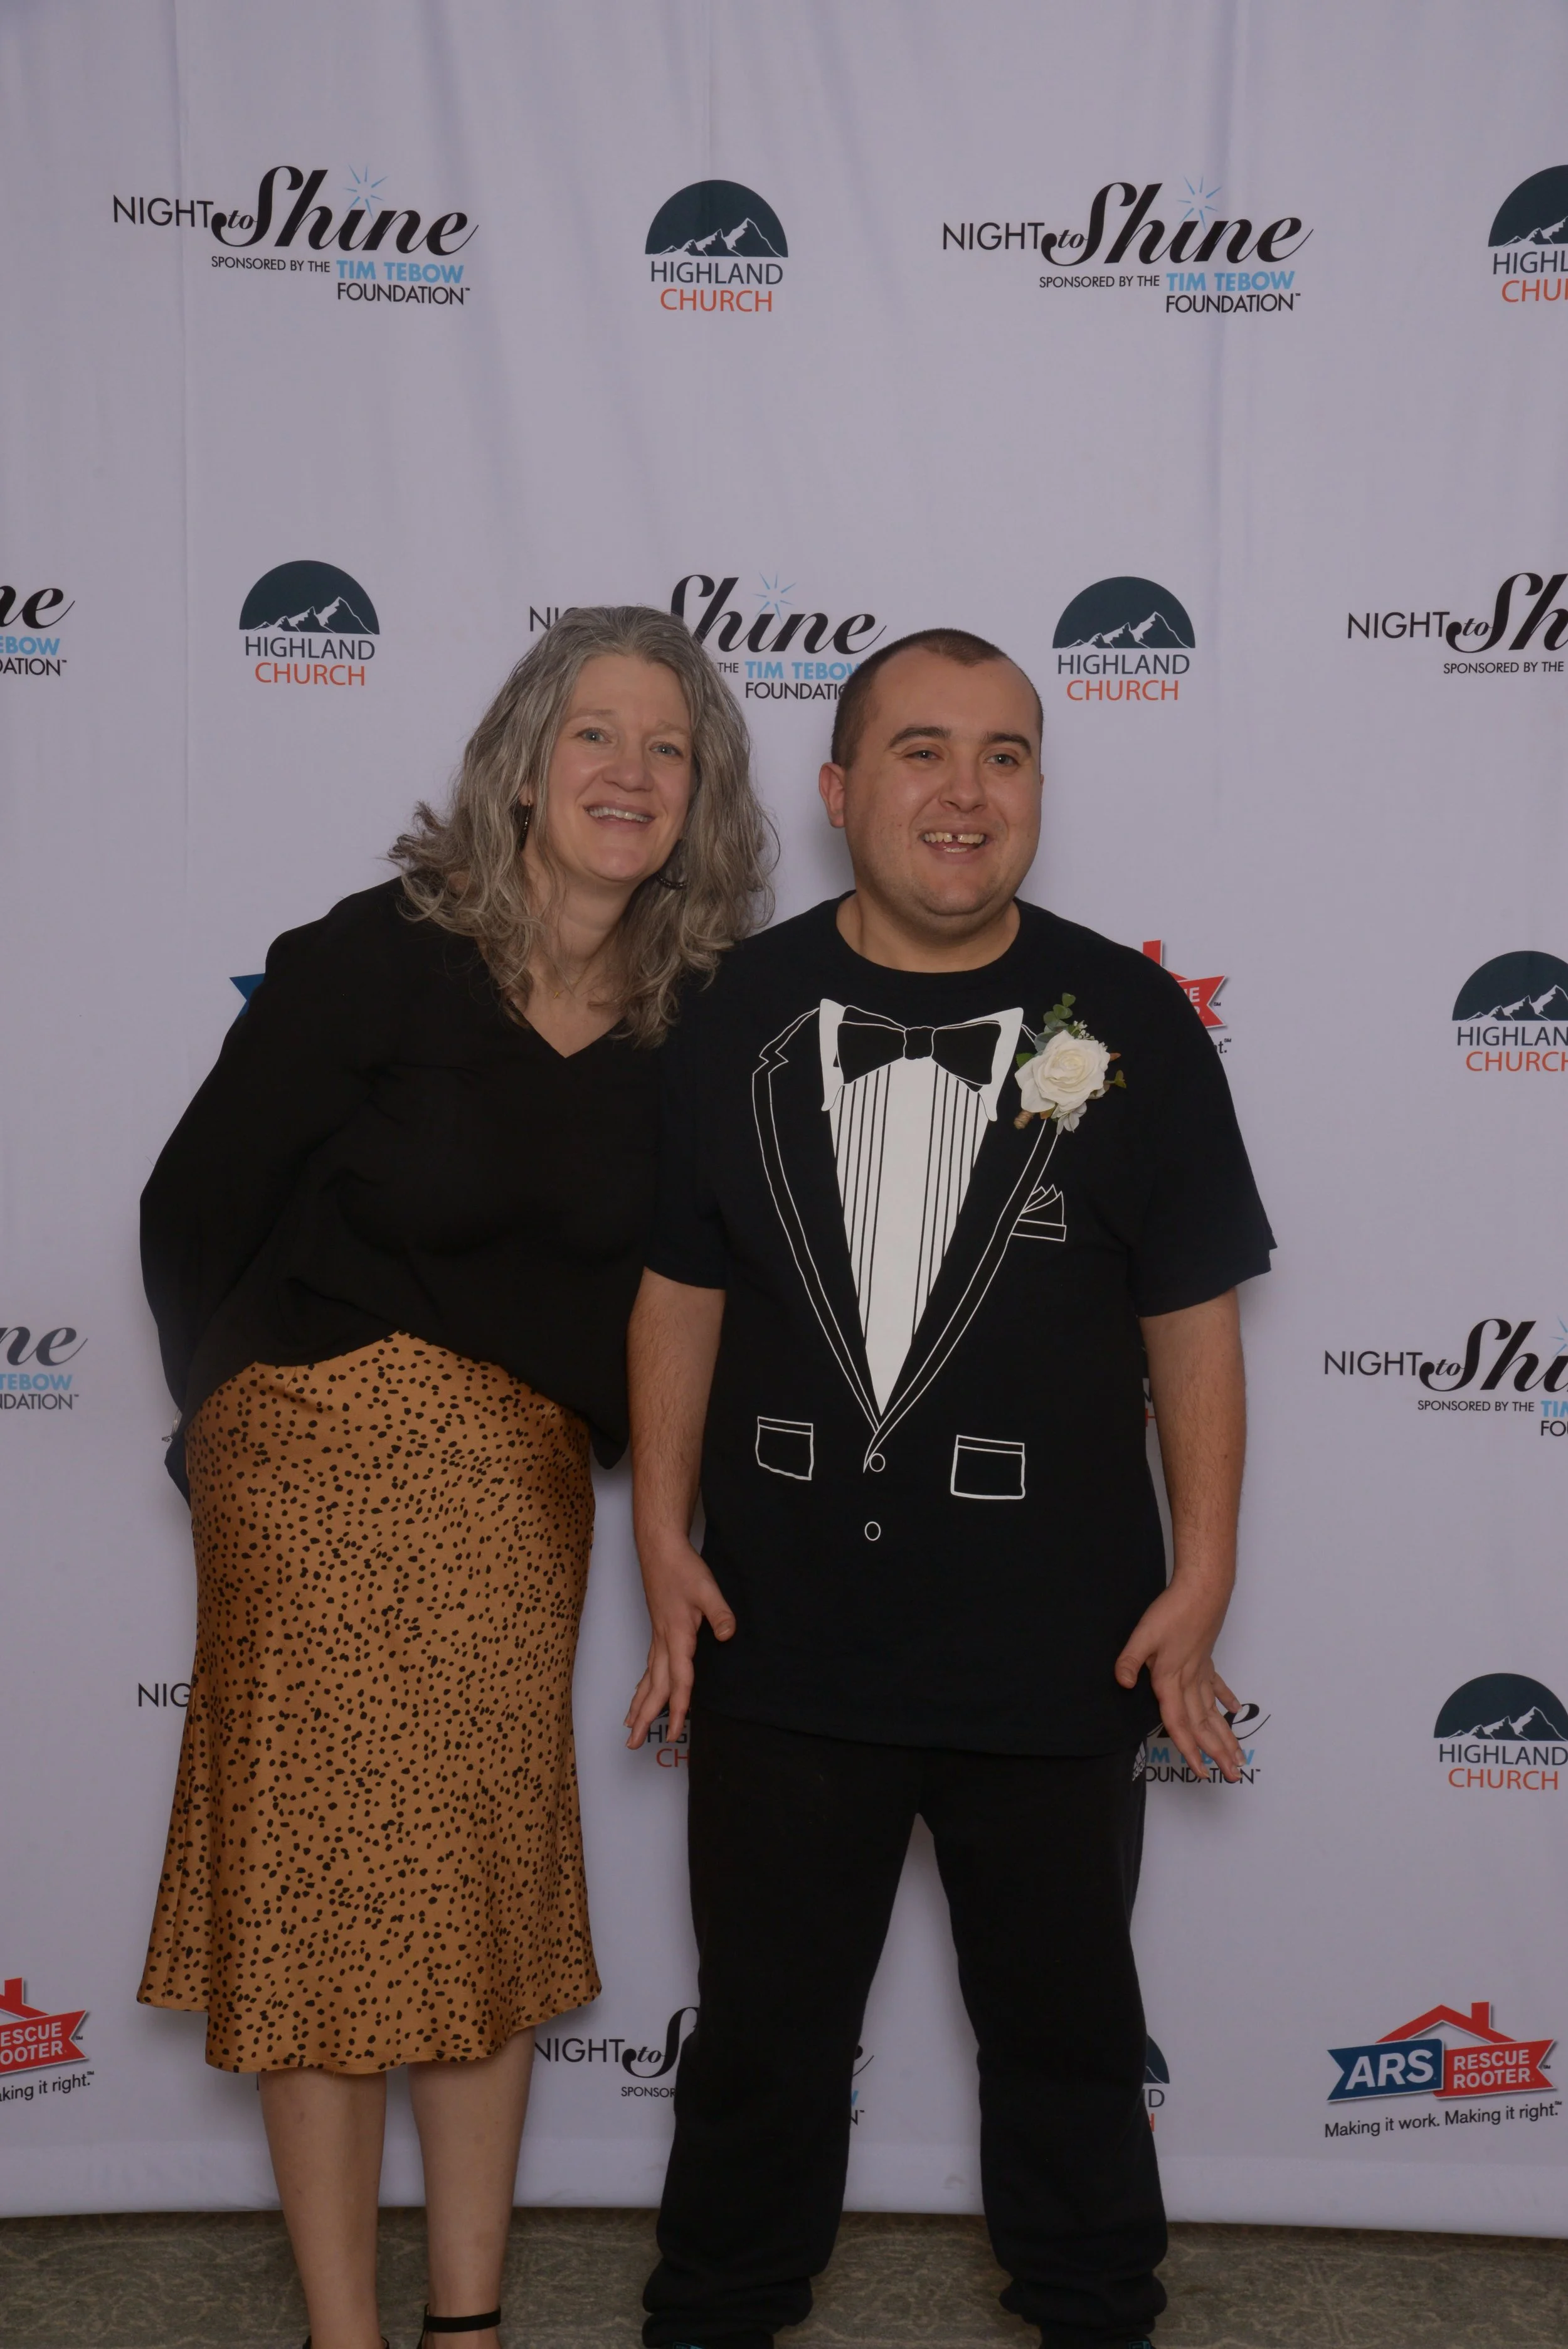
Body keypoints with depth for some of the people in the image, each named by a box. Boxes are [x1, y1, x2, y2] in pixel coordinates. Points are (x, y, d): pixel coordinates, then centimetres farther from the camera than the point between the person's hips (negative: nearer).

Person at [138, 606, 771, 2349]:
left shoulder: (689, 1022, 0)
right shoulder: (380, 957, -10)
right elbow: (195, 1209, -3)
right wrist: (241, 1423, 5)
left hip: (524, 1487, 4)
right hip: (324, 1461, -4)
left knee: (495, 1888, 10)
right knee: (331, 1878, 2)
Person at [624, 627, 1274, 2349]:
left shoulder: (1128, 1021, -4)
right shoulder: (742, 1011, -1)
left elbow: (1192, 1316, -1)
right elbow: (679, 1290, 4)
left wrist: (1202, 1575, -5)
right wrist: (665, 1538, -1)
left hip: (1056, 1656, 0)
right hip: (779, 1644, 1)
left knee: (1067, 2027, 19)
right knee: (761, 2027, 18)